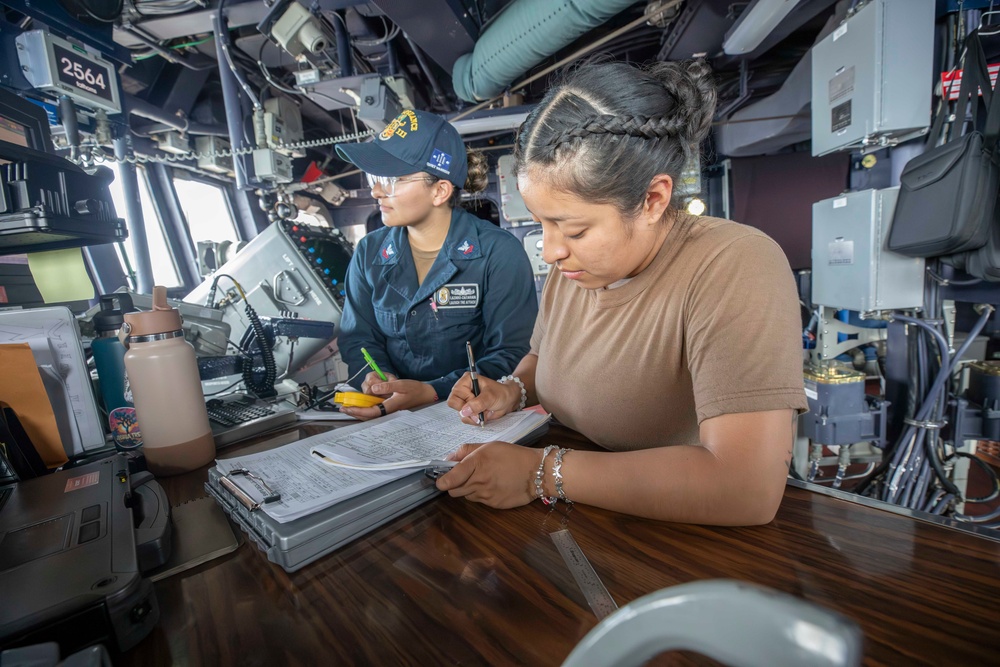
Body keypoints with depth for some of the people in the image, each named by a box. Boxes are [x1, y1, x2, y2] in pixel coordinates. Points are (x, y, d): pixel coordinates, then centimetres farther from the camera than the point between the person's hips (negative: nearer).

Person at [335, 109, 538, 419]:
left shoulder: (499, 253, -10)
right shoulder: (369, 253, 6)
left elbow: (512, 353, -12)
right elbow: (357, 336, 10)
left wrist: (432, 392, -23)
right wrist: (375, 376, -12)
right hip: (389, 408, 4)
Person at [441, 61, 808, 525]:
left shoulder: (735, 266, -22)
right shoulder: (571, 266, -2)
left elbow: (747, 490, -29)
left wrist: (541, 473, -25)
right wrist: (513, 390, -6)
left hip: (691, 544, -4)